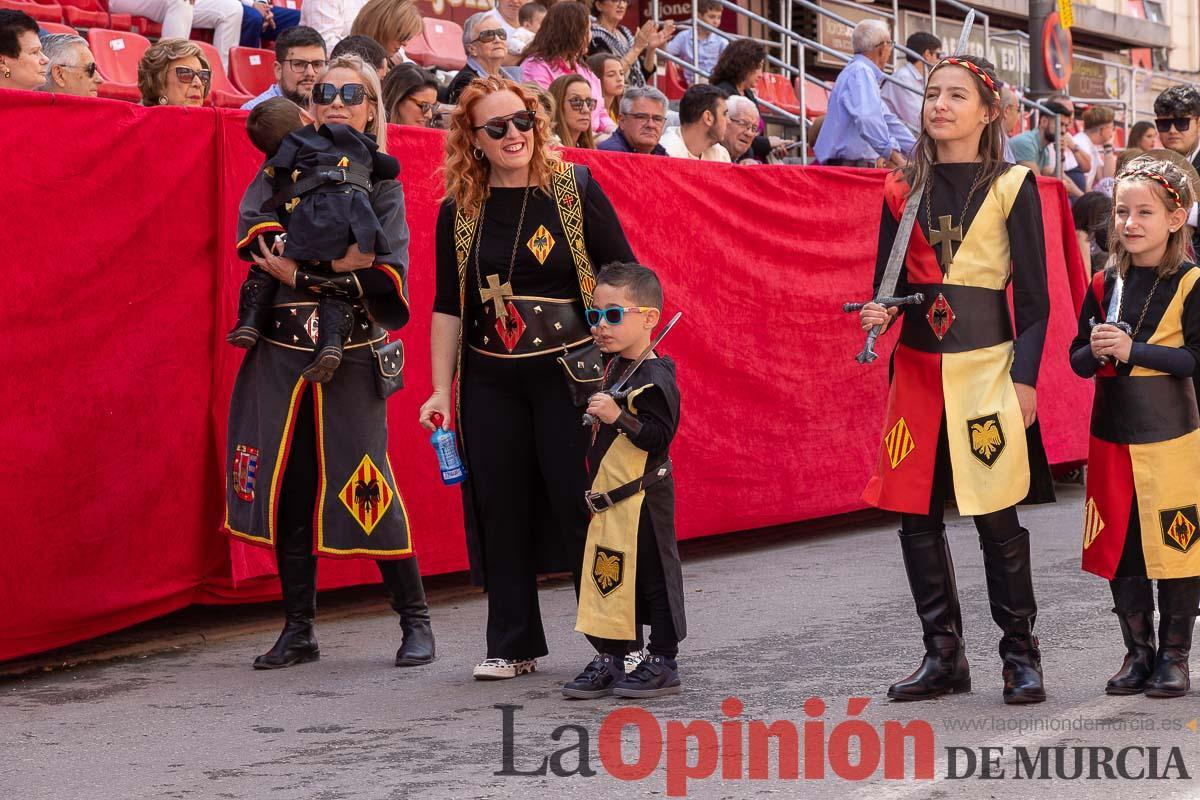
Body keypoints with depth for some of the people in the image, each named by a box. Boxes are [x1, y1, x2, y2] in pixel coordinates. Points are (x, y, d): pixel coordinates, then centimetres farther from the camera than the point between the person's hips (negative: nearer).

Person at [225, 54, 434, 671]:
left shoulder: (381, 182, 5)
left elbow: (388, 278, -6)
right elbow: (251, 232, -5)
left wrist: (303, 275, -14)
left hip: (351, 357, -3)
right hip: (281, 353, 3)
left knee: (367, 485, -7)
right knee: (287, 487, 3)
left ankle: (415, 621, 6)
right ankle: (298, 630, 13)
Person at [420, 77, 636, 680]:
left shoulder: (575, 189, -2)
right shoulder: (459, 211, 5)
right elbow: (448, 307, 10)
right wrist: (441, 389, 6)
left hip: (570, 374, -3)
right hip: (490, 382, 3)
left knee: (582, 504, -4)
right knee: (500, 511, 6)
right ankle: (513, 646, 17)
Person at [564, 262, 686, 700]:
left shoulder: (653, 378, -17)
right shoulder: (615, 366, 11)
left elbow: (659, 435, -25)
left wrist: (618, 416, -32)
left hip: (642, 497, -9)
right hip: (610, 499, 9)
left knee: (652, 576, 0)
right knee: (605, 576, 11)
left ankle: (662, 663, 8)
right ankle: (609, 660, 18)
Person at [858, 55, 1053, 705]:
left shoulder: (1012, 187, 0)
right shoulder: (903, 190, 10)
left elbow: (1033, 296, -1)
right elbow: (889, 281, 13)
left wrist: (1025, 378, -9)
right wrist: (879, 314, -10)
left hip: (987, 365, -4)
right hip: (917, 367, 4)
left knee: (997, 517, -3)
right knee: (916, 516, 3)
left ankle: (1020, 655, 9)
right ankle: (943, 655, 13)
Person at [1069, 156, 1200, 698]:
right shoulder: (1106, 284, 8)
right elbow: (1078, 361, 9)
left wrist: (1131, 351, -20)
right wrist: (1096, 351, -13)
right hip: (1112, 433, 4)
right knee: (1120, 548, 7)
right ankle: (1138, 652, 18)